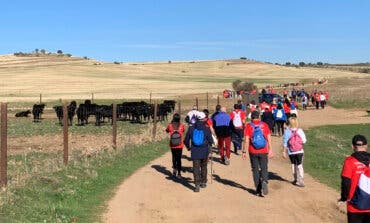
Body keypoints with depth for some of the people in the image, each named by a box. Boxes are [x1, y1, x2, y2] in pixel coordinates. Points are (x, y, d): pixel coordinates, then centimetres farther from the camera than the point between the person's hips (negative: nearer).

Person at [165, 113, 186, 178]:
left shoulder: (170, 125, -9)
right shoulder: (182, 125, -9)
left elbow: (167, 131, 12)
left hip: (172, 145, 0)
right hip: (180, 145, 0)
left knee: (174, 157, 20)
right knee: (179, 158, 7)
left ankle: (175, 168, 3)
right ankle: (179, 173, 9)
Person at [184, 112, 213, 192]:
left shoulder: (191, 128, -2)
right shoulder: (206, 129, -8)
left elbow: (186, 140, 4)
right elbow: (211, 141, -5)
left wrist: (188, 147, 23)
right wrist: (209, 144, 19)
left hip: (195, 152, 0)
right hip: (204, 151, 0)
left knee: (196, 168, 1)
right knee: (203, 167, 18)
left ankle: (197, 185, -8)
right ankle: (203, 182, 29)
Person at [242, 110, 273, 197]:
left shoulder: (248, 126, -4)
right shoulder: (264, 125, 1)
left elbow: (246, 140, -7)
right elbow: (269, 139, 0)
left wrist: (244, 152, -2)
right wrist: (270, 150, 7)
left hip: (253, 152, -1)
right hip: (263, 151, 1)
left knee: (255, 170, 10)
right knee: (264, 169, 9)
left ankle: (258, 190, 12)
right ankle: (264, 181, -21)